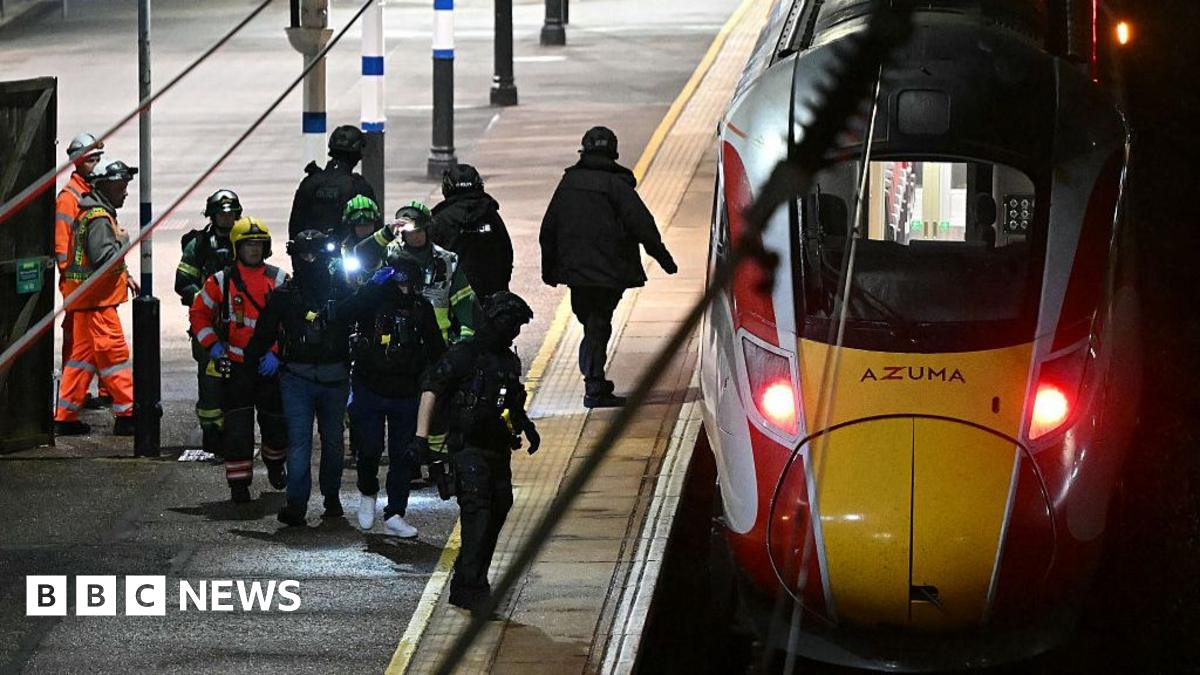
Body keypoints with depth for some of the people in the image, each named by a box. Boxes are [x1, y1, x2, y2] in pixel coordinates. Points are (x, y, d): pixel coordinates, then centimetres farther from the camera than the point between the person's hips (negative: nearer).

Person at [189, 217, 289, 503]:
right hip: (236, 364, -2)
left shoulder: (280, 280, 2)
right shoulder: (221, 281, -1)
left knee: (276, 421, 12)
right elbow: (199, 313, 9)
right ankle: (238, 482, -1)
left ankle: (275, 464, 40)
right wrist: (212, 344, -2)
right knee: (237, 427, -7)